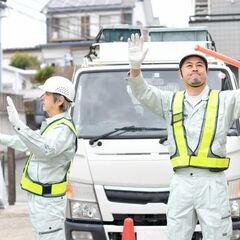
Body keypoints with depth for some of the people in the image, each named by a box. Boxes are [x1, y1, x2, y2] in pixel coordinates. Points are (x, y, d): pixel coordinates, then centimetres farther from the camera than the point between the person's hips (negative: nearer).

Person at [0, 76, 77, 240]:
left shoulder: (64, 129, -20)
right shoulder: (51, 125, 14)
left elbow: (45, 150, -39)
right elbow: (27, 143, 27)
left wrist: (18, 124, -45)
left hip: (48, 201, -10)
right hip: (38, 197, 10)